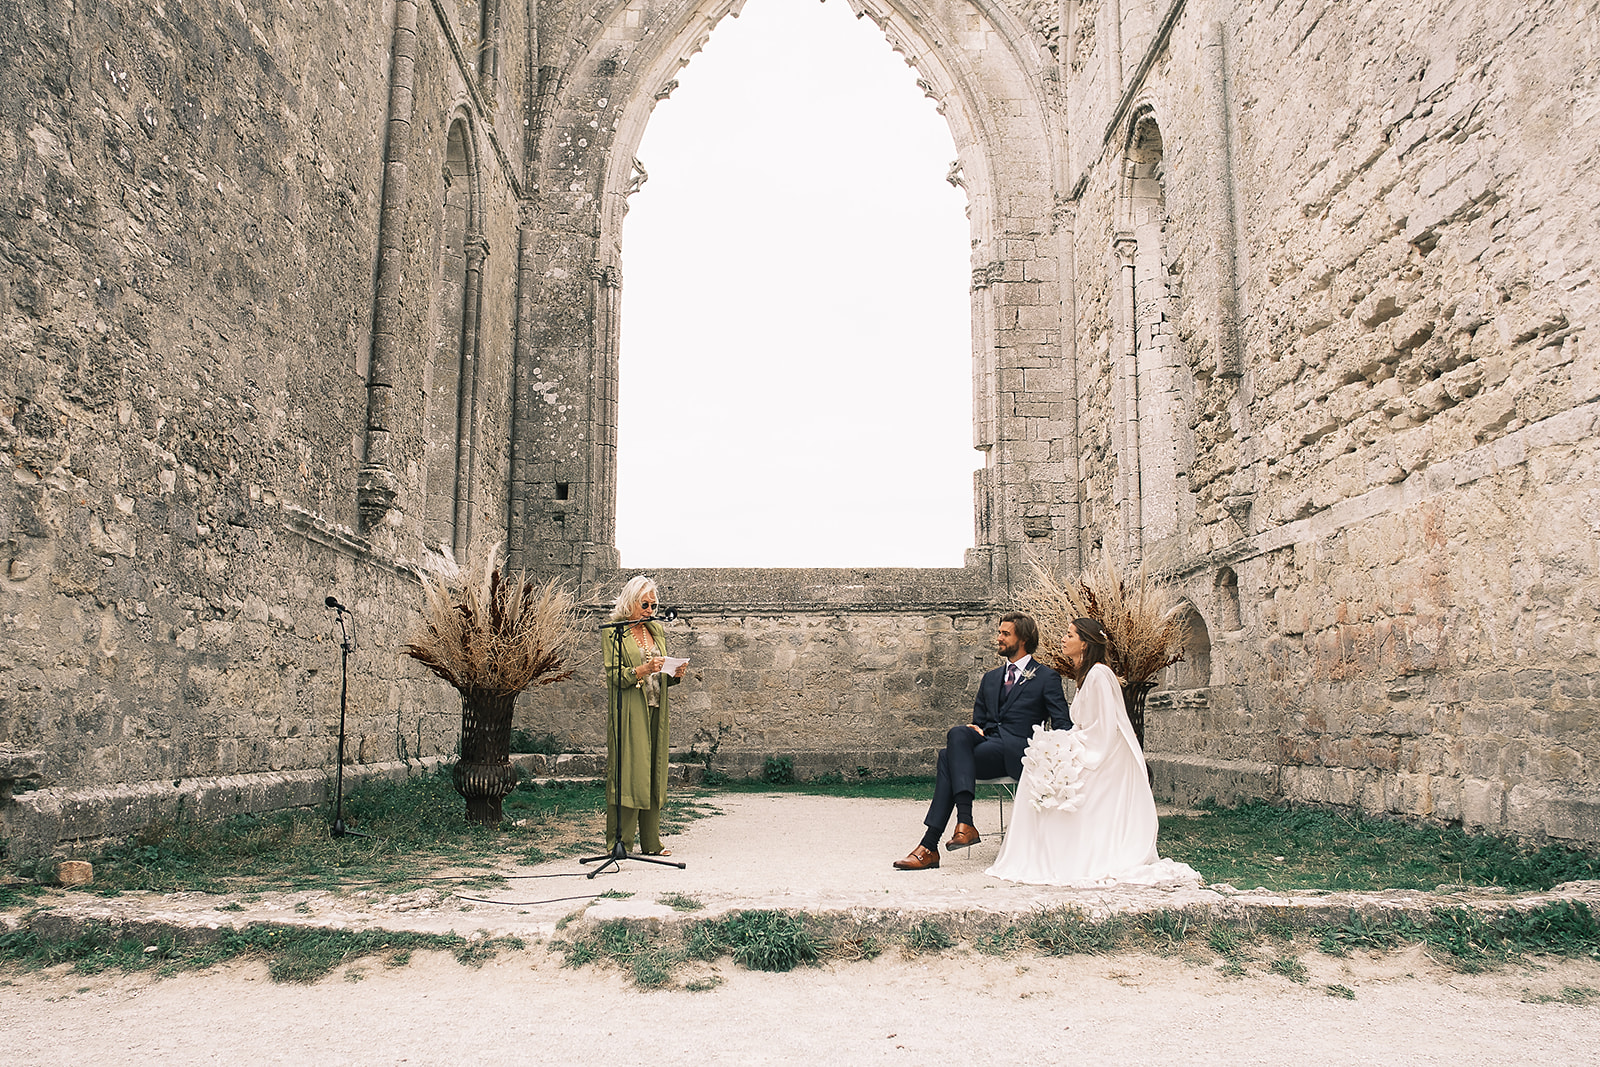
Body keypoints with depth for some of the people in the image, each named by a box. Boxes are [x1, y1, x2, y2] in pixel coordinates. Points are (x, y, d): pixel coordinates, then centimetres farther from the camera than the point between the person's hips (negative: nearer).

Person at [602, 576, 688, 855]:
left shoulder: (658, 631, 16)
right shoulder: (615, 633, -2)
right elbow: (614, 675, -10)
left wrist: (675, 674, -1)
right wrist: (643, 670, -23)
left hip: (655, 711, 6)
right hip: (628, 714, -6)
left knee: (654, 774, 6)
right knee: (626, 773, -8)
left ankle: (651, 843, 12)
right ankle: (619, 842, -1)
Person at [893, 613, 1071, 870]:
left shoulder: (1046, 678, 7)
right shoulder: (991, 678, 25)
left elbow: (1063, 725, 1)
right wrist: (975, 729, 2)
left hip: (1016, 752, -6)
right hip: (986, 744, 6)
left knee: (948, 758, -27)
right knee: (958, 733, -29)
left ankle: (929, 846, -31)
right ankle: (964, 822, -36)